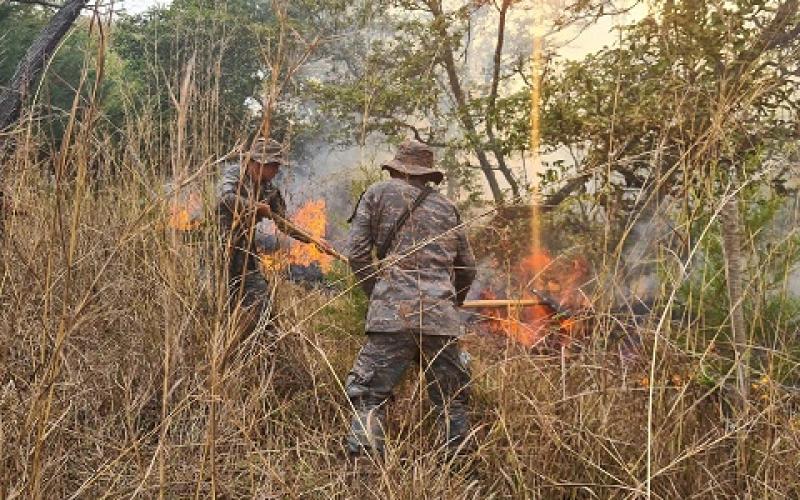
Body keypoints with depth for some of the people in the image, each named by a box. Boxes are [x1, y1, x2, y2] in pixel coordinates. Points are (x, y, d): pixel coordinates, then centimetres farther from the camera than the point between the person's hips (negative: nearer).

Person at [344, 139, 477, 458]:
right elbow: (467, 269, 23)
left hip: (393, 313, -3)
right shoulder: (447, 208, 20)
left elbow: (357, 253, 4)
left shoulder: (379, 193, 10)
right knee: (452, 400, 16)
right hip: (442, 318, 3)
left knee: (369, 397, 0)